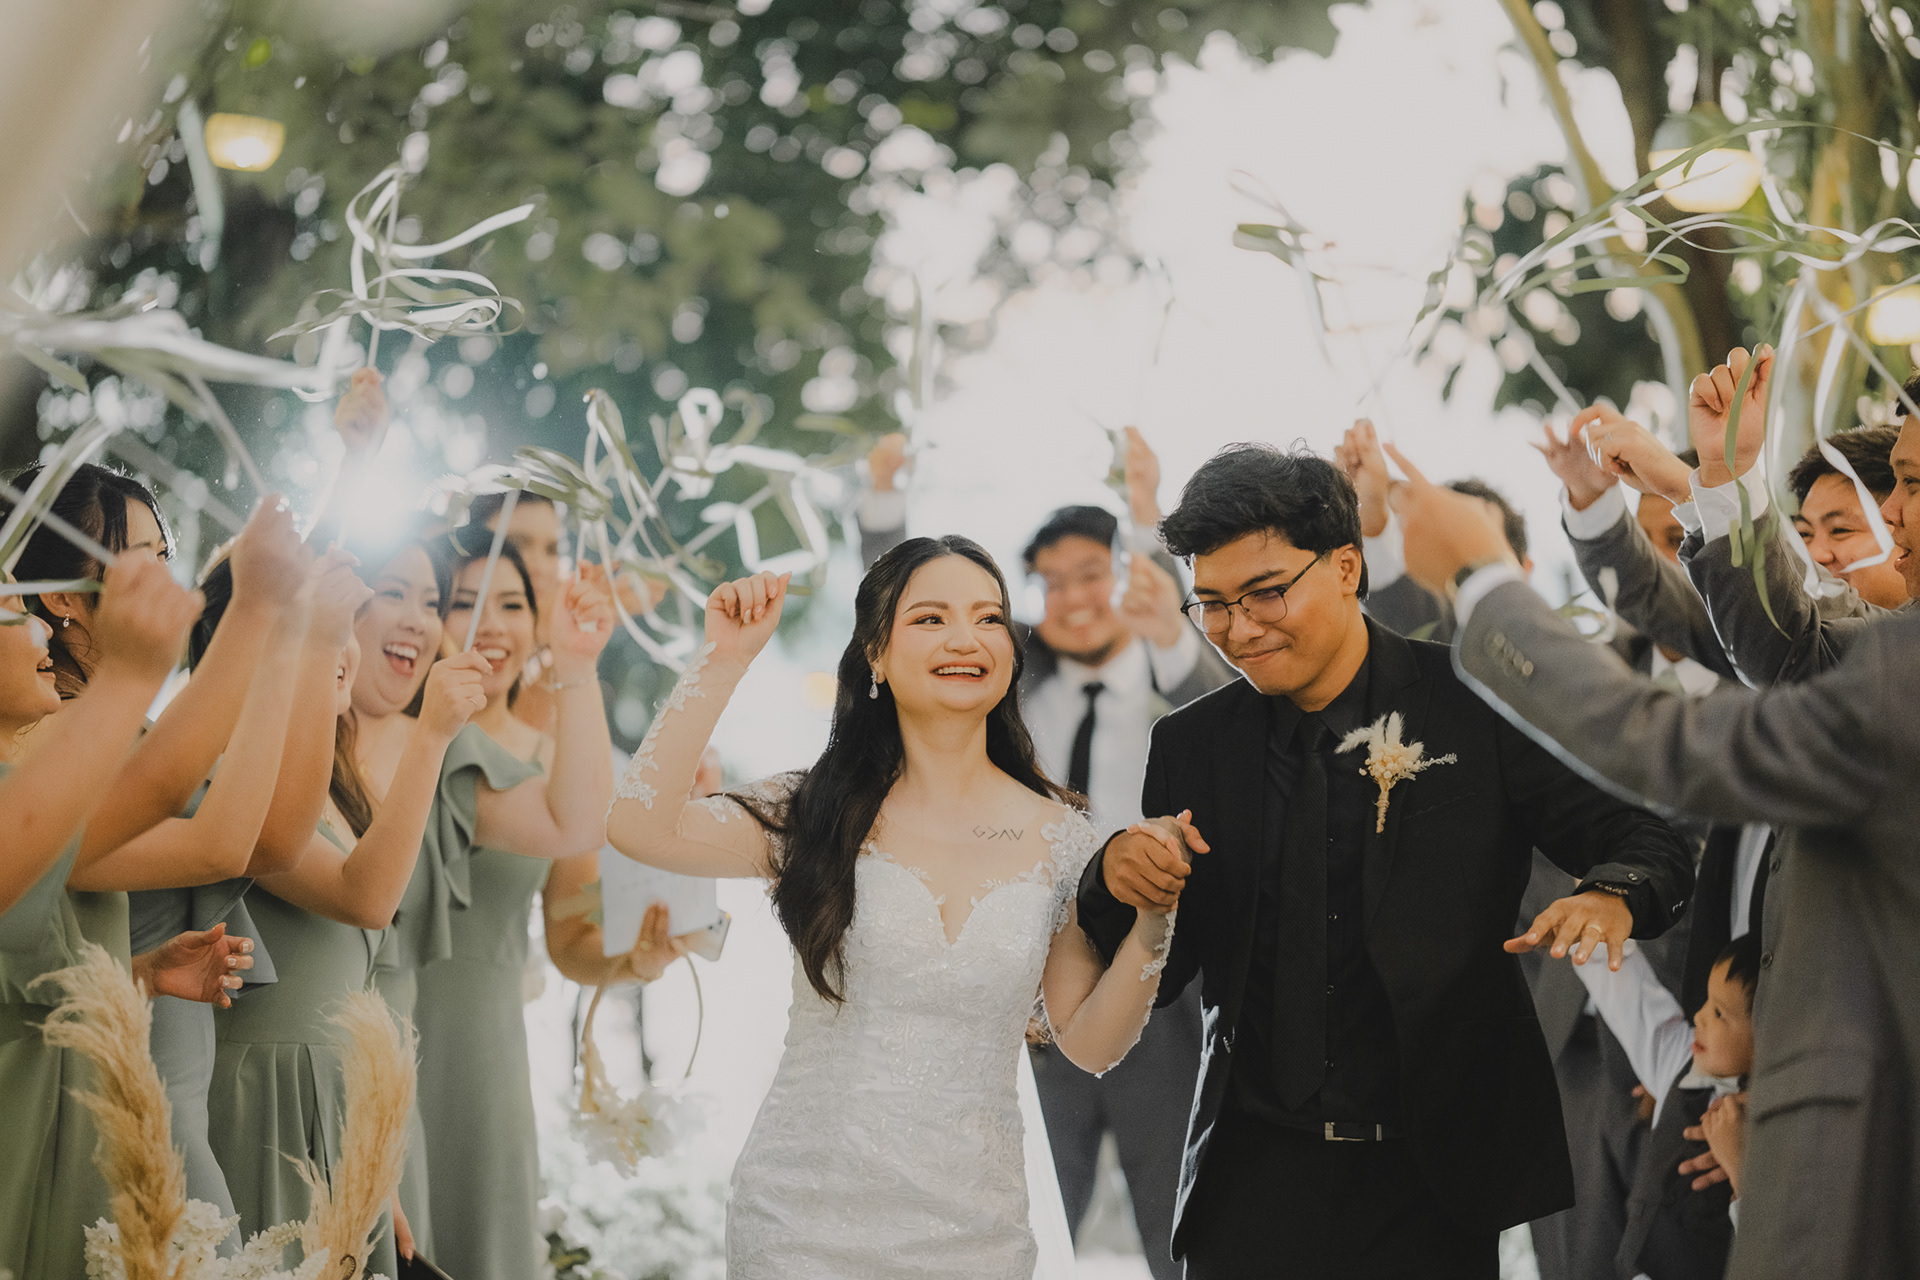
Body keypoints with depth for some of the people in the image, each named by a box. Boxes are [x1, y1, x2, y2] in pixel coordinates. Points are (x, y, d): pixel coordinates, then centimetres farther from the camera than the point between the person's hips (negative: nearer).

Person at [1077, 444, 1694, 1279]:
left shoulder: (1480, 706, -4)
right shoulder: (1192, 746, 5)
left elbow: (1646, 842, -7)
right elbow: (1150, 981, 7)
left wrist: (1612, 897, -30)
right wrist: (1117, 881, -14)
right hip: (1252, 1181, 2)